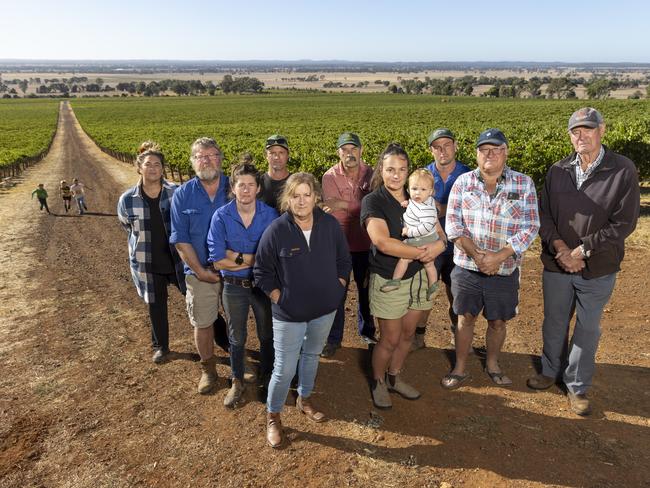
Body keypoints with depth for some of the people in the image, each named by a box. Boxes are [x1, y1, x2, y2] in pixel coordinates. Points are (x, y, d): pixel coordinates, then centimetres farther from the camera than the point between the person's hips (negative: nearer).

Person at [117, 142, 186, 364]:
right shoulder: (127, 200, -9)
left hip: (178, 260, -1)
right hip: (148, 265, 1)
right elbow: (128, 227, 10)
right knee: (156, 306, 17)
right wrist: (147, 243, 10)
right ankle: (160, 346, 39)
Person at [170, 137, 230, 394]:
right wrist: (199, 270, -10)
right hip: (200, 272, 1)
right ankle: (208, 368, 33)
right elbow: (180, 239, -4)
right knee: (202, 322, 12)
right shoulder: (182, 195, -4)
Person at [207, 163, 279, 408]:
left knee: (267, 335, 18)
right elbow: (218, 261, -19)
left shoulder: (270, 215, -12)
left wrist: (238, 256, -21)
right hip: (234, 287, 0)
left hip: (263, 285, 1)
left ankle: (267, 377, 44)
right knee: (237, 338, 17)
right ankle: (237, 383, 39)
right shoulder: (221, 217, -14)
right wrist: (256, 259, -18)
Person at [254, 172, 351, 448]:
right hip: (289, 314, -4)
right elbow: (262, 272, -7)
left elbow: (344, 261, 6)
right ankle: (272, 416, 27)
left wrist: (337, 290, 1)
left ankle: (304, 399, 47)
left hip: (325, 310, 4)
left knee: (312, 356, 23)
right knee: (284, 369, 2)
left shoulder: (330, 225, -7)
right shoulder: (276, 230, -16)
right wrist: (280, 299, -11)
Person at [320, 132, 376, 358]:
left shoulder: (371, 174, -5)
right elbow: (329, 212, -17)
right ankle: (333, 339, 25)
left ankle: (367, 331, 39)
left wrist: (344, 204, -18)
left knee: (366, 290, 18)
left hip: (365, 243, 2)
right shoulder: (329, 177, -10)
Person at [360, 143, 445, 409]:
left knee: (407, 334, 17)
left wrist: (439, 243, -16)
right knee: (390, 339, 6)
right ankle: (378, 383, 32)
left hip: (417, 276, 6)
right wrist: (421, 252, -21)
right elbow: (382, 242, -26)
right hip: (388, 280, -5)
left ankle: (394, 377, 40)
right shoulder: (373, 201, -13)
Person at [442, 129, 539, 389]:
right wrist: (476, 254, -18)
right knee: (466, 318, 11)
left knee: (498, 321, 15)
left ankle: (492, 364, 39)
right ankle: (460, 368, 29)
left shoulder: (524, 184, -3)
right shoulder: (463, 182, -1)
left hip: (505, 270, 0)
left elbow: (530, 227, -8)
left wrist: (499, 256, -19)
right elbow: (453, 223, -6)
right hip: (466, 267, 0)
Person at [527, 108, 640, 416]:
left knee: (588, 329, 12)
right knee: (554, 323, 18)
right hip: (556, 265, 3)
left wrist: (582, 250, -17)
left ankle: (577, 387, 30)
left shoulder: (623, 170, -11)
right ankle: (551, 371, 40)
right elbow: (543, 214, 0)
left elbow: (623, 223, -14)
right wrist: (559, 247, -15)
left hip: (597, 269, -2)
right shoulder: (557, 171, -1)